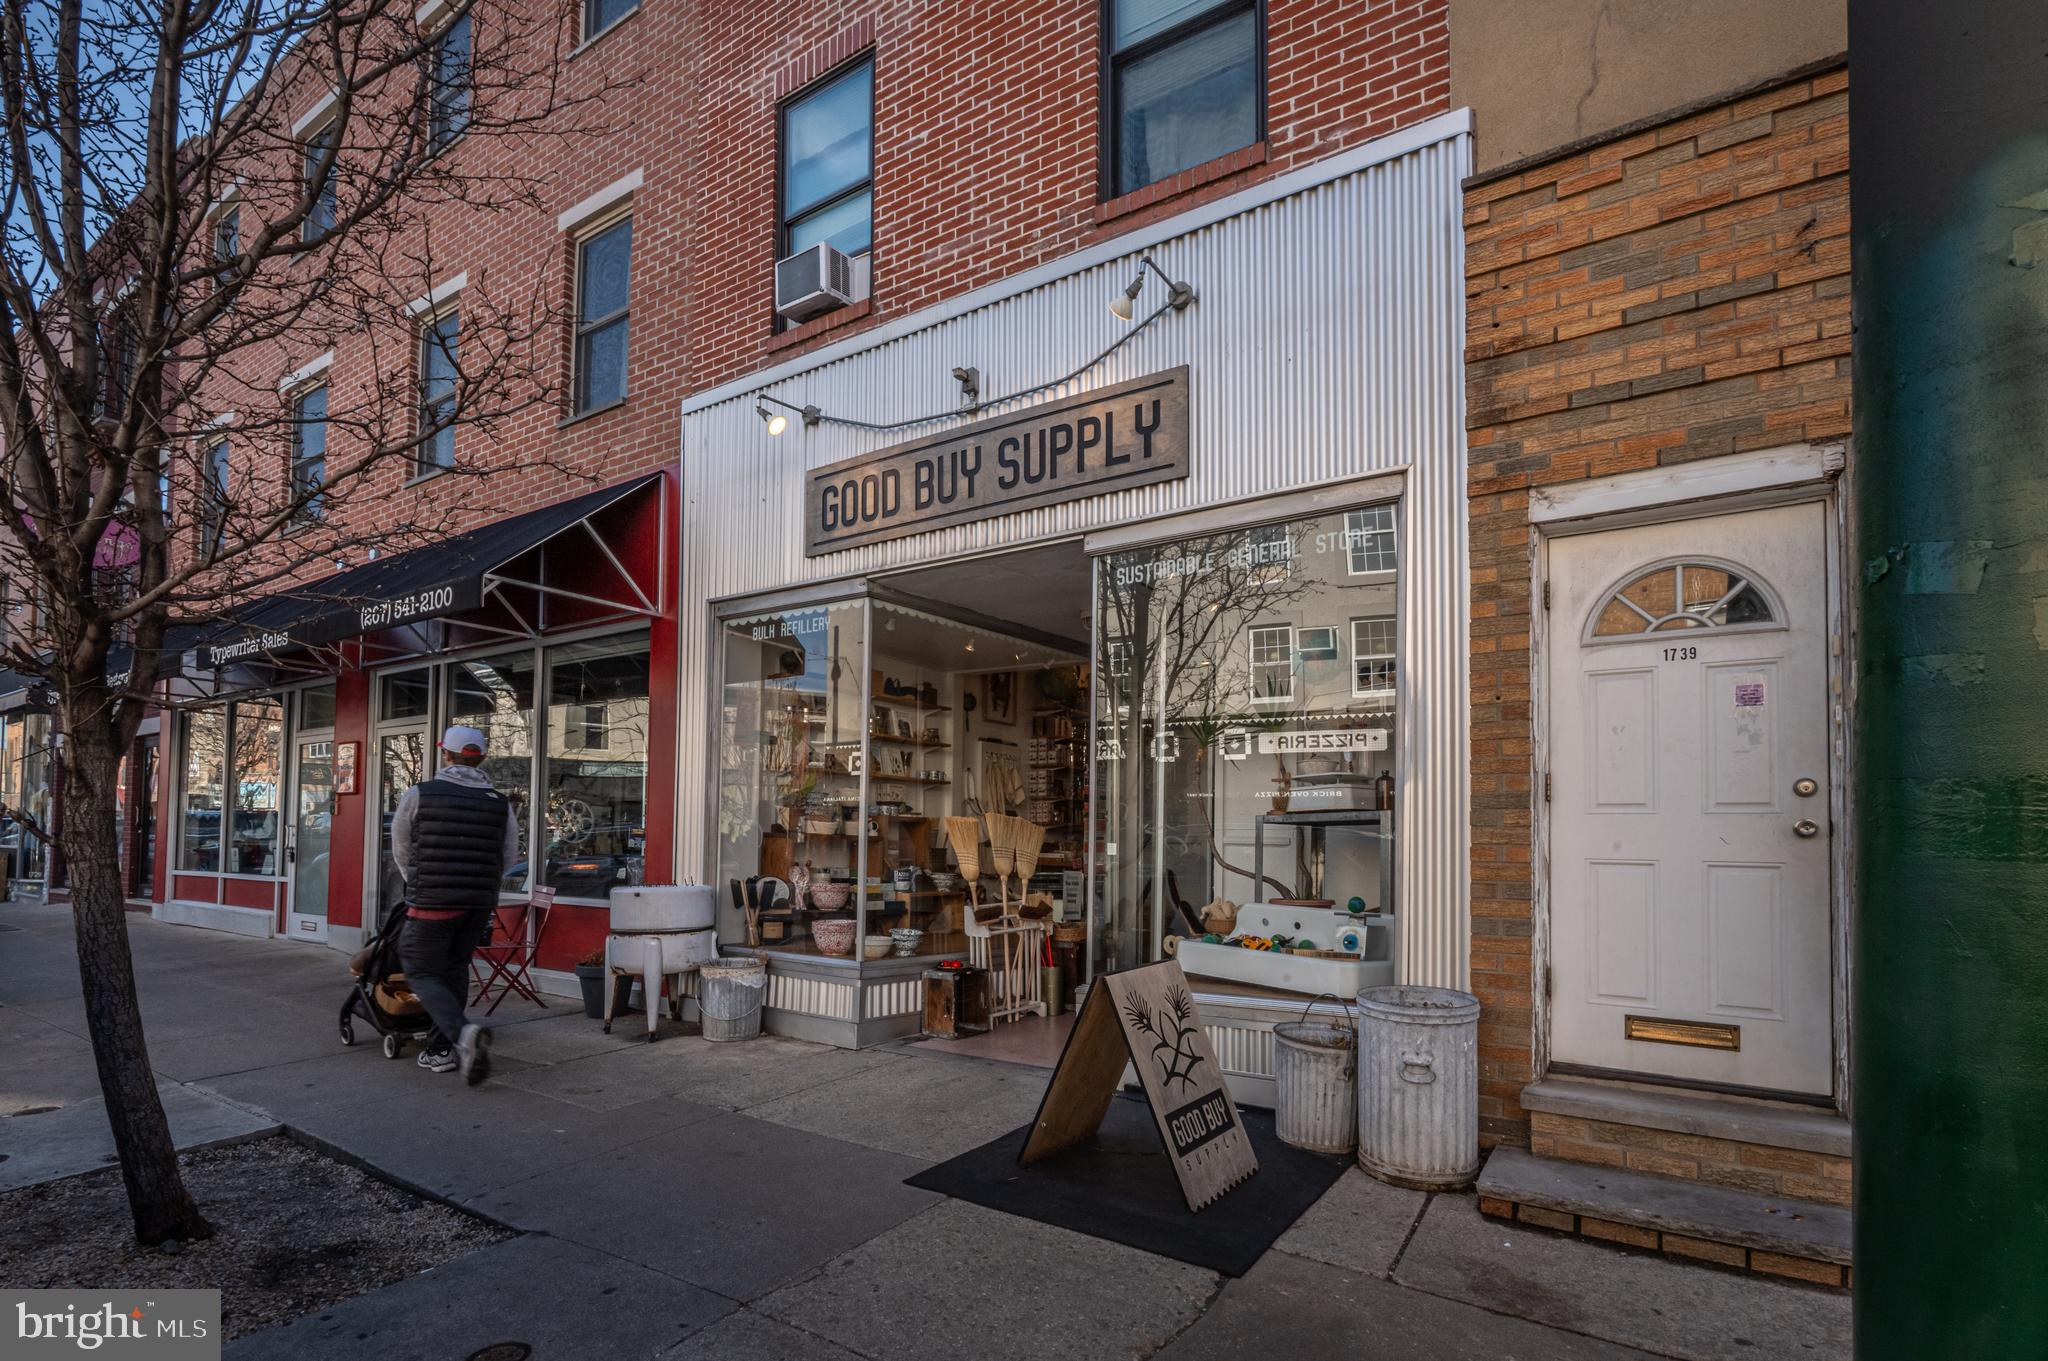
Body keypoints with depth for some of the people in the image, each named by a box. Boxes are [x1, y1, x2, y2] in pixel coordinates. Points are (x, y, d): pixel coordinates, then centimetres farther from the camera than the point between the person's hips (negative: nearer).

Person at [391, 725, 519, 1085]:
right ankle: (441, 1049, 20)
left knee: (422, 973, 5)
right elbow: (509, 855, 5)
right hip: (481, 902, 4)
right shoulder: (500, 803, 3)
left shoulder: (417, 795, -4)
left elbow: (401, 849, 8)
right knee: (455, 968, 18)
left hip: (433, 900, -4)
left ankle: (463, 1032, -18)